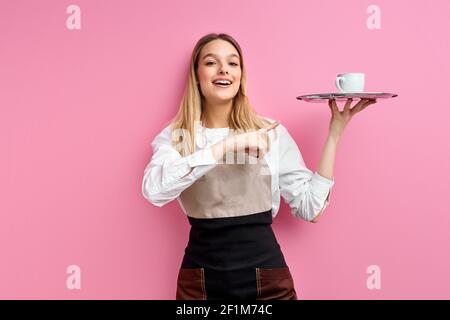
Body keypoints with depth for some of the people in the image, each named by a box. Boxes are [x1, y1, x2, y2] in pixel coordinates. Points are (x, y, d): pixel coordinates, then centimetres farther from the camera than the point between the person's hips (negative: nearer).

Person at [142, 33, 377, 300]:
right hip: (201, 278, 0)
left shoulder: (272, 132, -1)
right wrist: (227, 145, -26)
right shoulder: (176, 136, -2)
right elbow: (154, 189, -21)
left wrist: (334, 132, -4)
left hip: (266, 274, 1)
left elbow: (310, 206, -3)